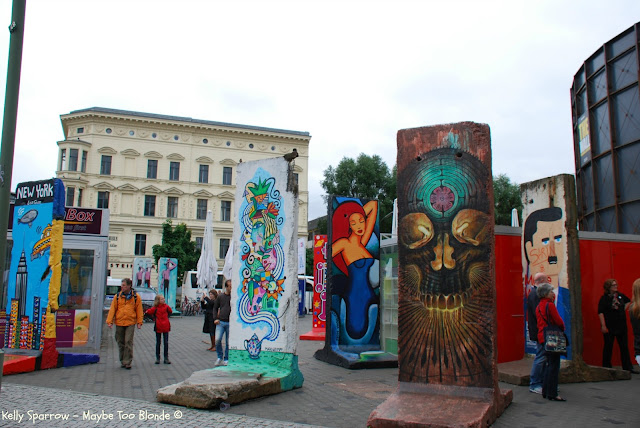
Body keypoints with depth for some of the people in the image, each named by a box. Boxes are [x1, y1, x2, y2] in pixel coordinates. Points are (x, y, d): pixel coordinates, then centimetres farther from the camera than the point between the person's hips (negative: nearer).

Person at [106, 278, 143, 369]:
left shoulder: (135, 297, 1)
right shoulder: (117, 296, 5)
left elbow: (139, 310, 5)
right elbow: (112, 309, 5)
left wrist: (139, 322, 0)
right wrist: (110, 321, -3)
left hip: (130, 323, -2)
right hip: (119, 323, 2)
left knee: (128, 342, -8)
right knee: (121, 343, 9)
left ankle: (127, 362, -2)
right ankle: (122, 361, 23)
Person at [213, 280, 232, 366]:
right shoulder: (220, 296, 6)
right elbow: (215, 308, 15)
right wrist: (216, 318, 2)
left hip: (230, 323, -1)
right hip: (220, 322, 1)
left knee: (228, 342, 4)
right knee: (217, 339, -11)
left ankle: (226, 359, 20)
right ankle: (220, 357, 9)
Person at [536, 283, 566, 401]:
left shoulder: (539, 306, 14)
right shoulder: (550, 305, -13)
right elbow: (558, 321, -13)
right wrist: (563, 326, 8)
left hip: (542, 337, 9)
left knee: (548, 364, 16)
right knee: (554, 366, -4)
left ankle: (545, 391, 20)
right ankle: (552, 394, -1)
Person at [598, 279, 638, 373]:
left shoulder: (620, 296, 7)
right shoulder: (604, 298, -10)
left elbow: (628, 301, 29)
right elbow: (600, 312, -14)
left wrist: (624, 309, 14)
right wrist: (603, 325, -19)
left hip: (621, 326, 5)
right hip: (609, 327, -5)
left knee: (624, 347, 8)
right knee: (608, 347, 2)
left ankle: (628, 367, 16)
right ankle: (606, 368, 10)